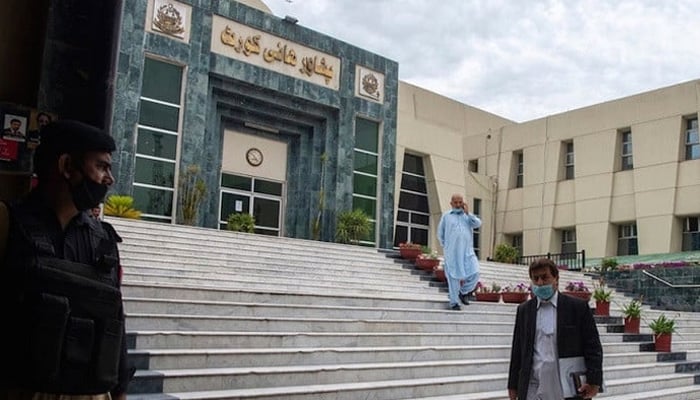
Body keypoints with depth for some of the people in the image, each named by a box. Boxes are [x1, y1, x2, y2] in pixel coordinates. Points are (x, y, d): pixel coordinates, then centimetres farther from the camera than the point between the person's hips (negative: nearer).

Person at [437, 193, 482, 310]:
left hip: (467, 250, 2)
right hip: (452, 252, -2)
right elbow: (440, 233, 15)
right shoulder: (446, 216, 10)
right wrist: (445, 246, 10)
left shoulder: (468, 215, 16)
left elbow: (478, 223, -2)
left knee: (474, 272, -12)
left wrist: (467, 213, -5)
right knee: (453, 276, -1)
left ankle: (464, 292, 11)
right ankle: (454, 302, 8)